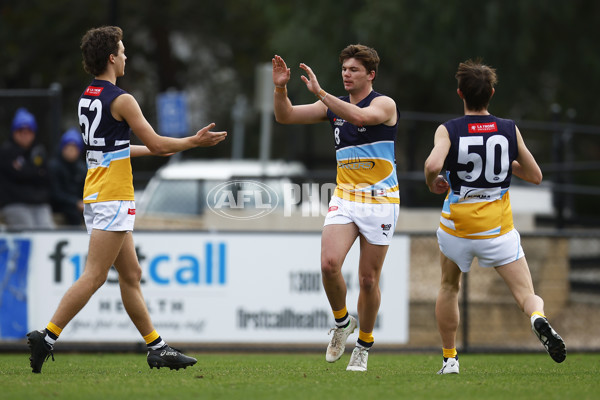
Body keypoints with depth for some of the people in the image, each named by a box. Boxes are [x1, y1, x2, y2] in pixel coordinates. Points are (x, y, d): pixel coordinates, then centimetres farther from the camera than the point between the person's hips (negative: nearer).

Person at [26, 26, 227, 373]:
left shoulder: (88, 97, 13)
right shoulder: (121, 100, -13)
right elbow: (156, 143, -10)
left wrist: (151, 150, 35)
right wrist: (194, 141, 4)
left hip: (96, 196, 10)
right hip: (113, 197, -9)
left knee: (131, 275, 10)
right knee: (94, 277, -10)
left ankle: (157, 348, 12)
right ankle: (47, 337, -14)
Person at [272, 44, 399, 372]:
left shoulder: (384, 104, -8)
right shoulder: (334, 105, 9)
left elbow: (359, 116, -30)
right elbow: (285, 116, 6)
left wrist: (319, 91, -32)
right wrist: (280, 88, -12)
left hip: (380, 200, -4)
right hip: (344, 198, 4)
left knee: (368, 280, 1)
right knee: (329, 263, -18)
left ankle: (364, 345, 19)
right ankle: (342, 322, 7)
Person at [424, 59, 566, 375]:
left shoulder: (448, 130, -6)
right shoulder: (509, 130, 0)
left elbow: (433, 164, -25)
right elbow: (535, 175, 7)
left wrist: (432, 182, -3)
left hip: (457, 226, 0)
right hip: (498, 229, 0)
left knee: (449, 287, 25)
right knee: (526, 293, -3)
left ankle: (449, 358, 26)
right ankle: (538, 318, -37)